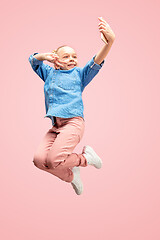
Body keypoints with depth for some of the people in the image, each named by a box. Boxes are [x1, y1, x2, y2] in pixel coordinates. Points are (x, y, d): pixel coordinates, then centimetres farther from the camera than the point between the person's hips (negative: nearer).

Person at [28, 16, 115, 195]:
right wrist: (44, 57, 0)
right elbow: (33, 60, 25)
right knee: (39, 159, -15)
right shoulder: (49, 73, 23)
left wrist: (110, 42, -25)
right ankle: (70, 175, 9)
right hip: (55, 126, 5)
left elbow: (96, 63, -4)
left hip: (73, 122, -5)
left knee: (53, 160, -23)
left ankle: (85, 157, 5)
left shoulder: (79, 73, 12)